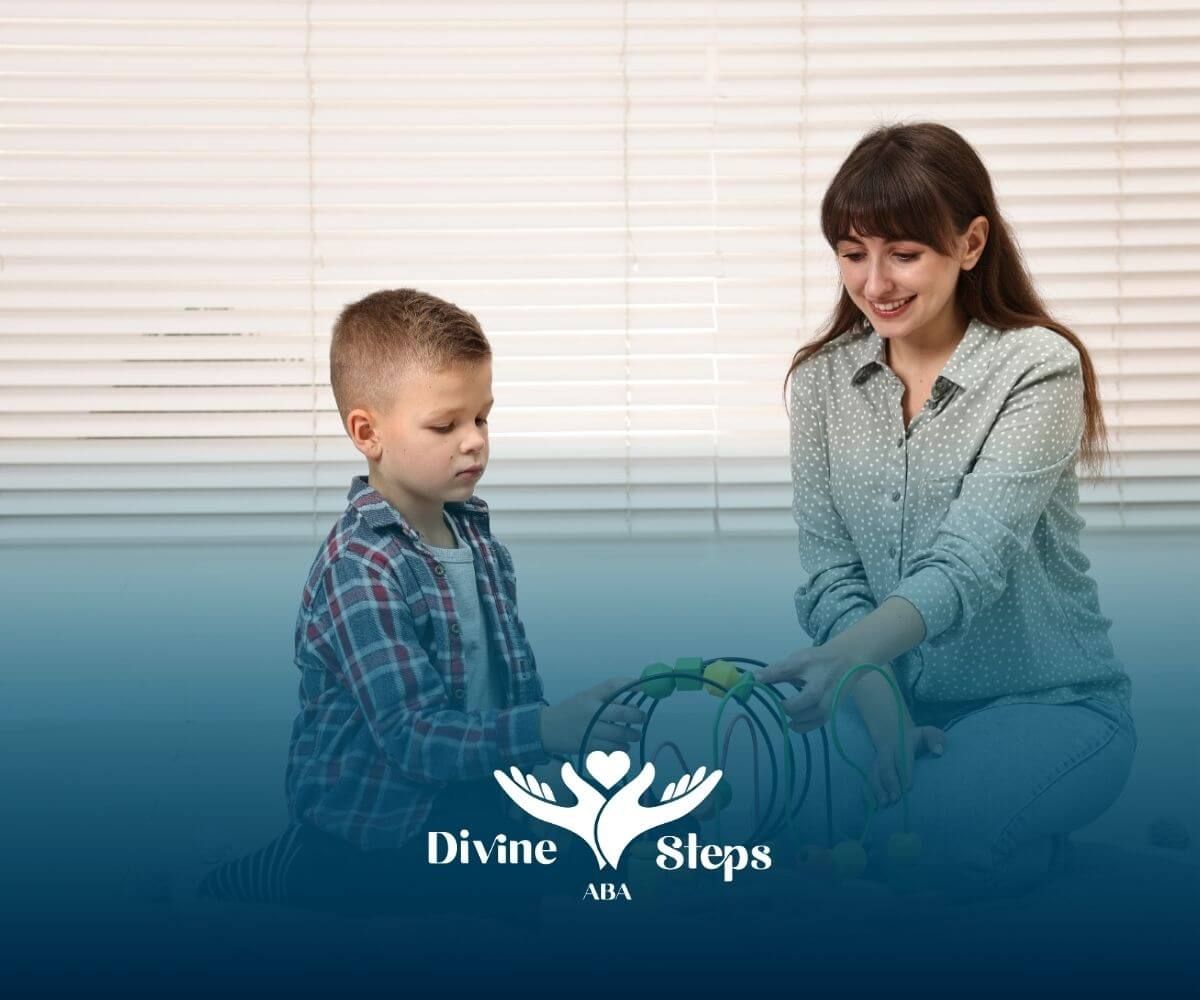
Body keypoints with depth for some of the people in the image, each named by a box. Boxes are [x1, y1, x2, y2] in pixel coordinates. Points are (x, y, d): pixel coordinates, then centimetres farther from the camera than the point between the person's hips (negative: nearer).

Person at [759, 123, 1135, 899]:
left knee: (909, 829, -30)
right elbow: (829, 574, -3)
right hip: (893, 695, 3)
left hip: (1049, 703, -3)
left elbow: (969, 566, -24)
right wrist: (879, 700, -21)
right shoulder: (824, 377, 2)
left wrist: (845, 655, -42)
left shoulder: (1038, 368, -13)